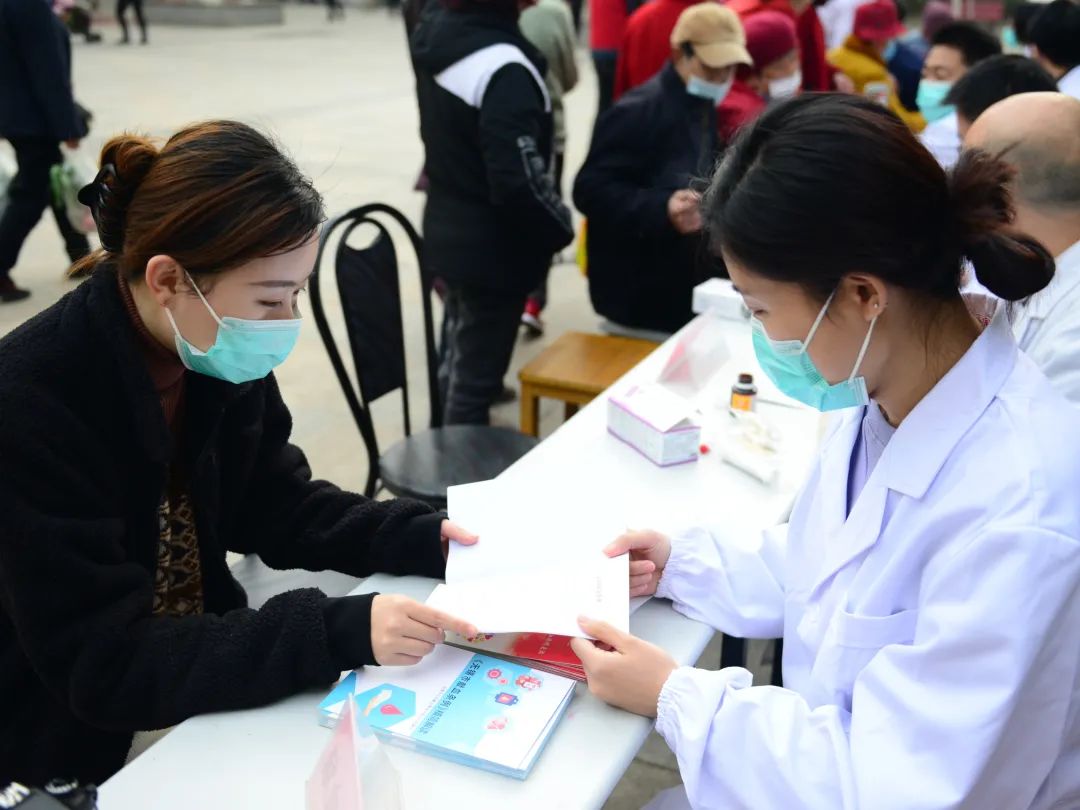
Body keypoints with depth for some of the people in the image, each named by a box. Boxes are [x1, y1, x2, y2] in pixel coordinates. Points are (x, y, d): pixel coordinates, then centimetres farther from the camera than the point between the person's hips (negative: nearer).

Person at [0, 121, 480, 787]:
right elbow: (104, 667, -30)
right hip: (73, 744, -6)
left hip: (201, 667, 6)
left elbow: (273, 505, 2)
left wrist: (424, 539, -12)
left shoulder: (224, 355, -10)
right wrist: (339, 632, -37)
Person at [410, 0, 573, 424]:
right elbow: (519, 181, -28)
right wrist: (561, 227, -11)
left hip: (447, 229, 9)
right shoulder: (502, 67, -28)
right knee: (475, 375, 5)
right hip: (492, 246, -9)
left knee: (457, 359, 26)